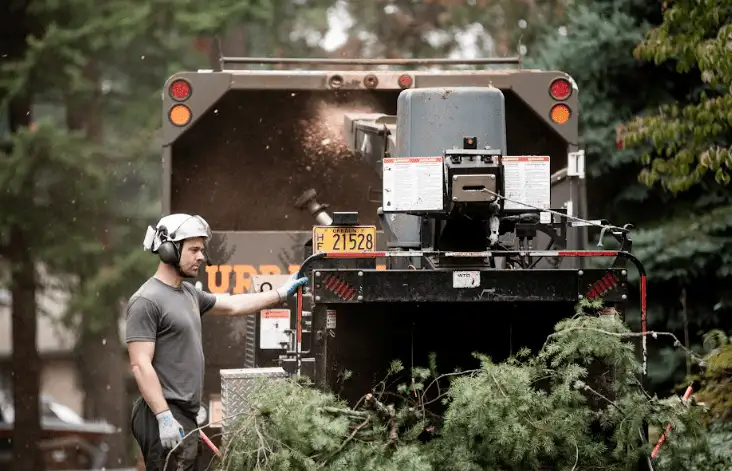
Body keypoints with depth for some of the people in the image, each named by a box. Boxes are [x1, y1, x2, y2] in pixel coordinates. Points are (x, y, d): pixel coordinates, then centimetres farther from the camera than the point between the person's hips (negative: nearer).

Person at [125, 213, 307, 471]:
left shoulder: (189, 293, 16)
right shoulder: (147, 301, -13)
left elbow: (232, 305, 31)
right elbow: (140, 364, -19)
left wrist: (281, 293, 31)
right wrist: (164, 417, -24)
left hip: (184, 414, 10)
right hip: (165, 416, -10)